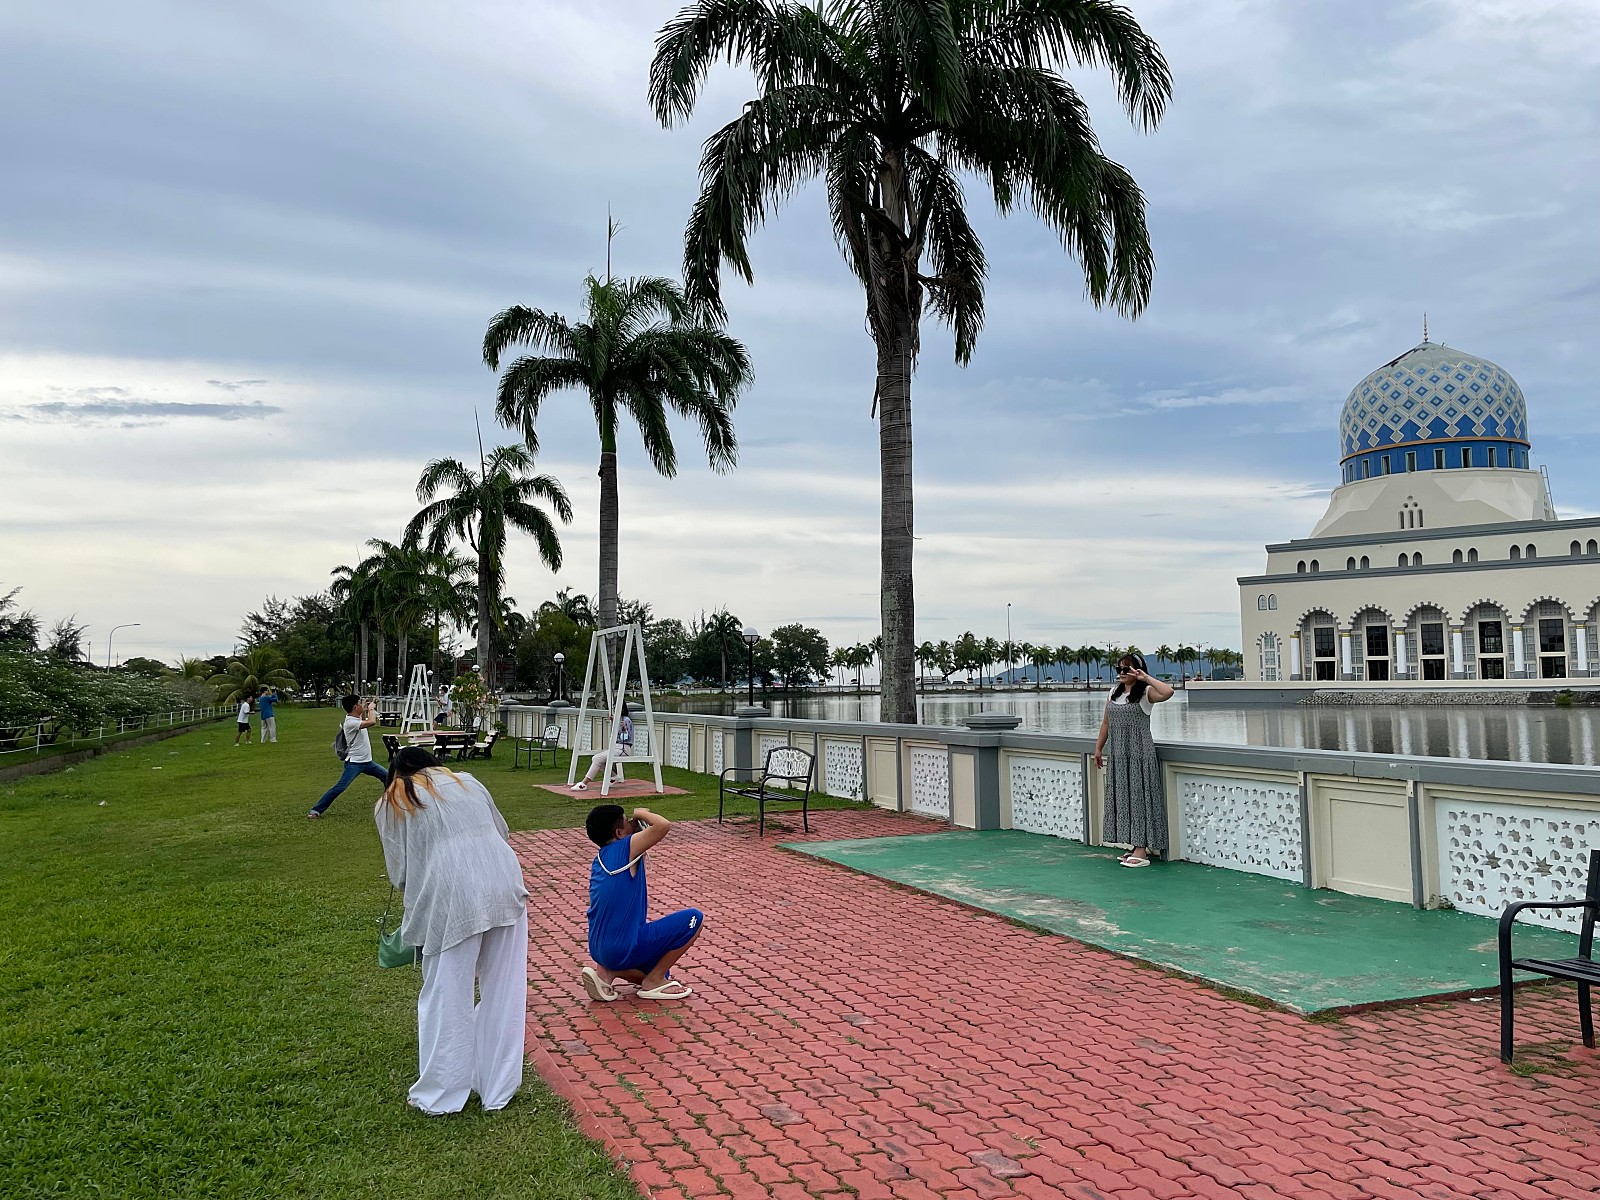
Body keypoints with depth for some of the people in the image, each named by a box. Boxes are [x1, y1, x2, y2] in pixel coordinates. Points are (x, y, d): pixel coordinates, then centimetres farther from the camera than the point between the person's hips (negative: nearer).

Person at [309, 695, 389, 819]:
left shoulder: (357, 718, 6)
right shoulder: (350, 722, -22)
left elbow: (365, 721, 31)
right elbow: (371, 722, -33)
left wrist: (365, 710, 14)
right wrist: (371, 708, -15)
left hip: (367, 761, 9)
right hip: (354, 763, -9)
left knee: (388, 777, 16)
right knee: (340, 787, -16)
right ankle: (316, 810, -10)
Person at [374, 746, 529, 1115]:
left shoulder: (391, 804, 14)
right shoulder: (467, 781, 23)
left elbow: (399, 871, 9)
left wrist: (418, 902, 27)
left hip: (451, 897, -3)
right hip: (505, 882, 3)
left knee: (446, 997, 11)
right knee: (503, 991, 13)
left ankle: (438, 1095, 23)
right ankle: (498, 1088, 25)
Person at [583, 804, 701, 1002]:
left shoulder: (599, 861, 13)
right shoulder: (624, 848, -12)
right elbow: (663, 825, -23)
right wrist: (641, 813, -6)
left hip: (598, 949, 9)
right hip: (625, 947, -9)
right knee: (694, 919, -4)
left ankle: (606, 972, 7)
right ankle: (653, 982, 1)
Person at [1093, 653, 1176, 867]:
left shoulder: (1146, 693, -8)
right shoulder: (1114, 693, 12)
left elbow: (1168, 692, -30)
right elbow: (1106, 723, 19)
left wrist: (1146, 678, -23)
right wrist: (1099, 747, 19)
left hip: (1139, 755, -7)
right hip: (1118, 755, 7)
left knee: (1138, 796, -5)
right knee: (1123, 797, 10)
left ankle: (1142, 850, -2)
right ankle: (1136, 846, 20)